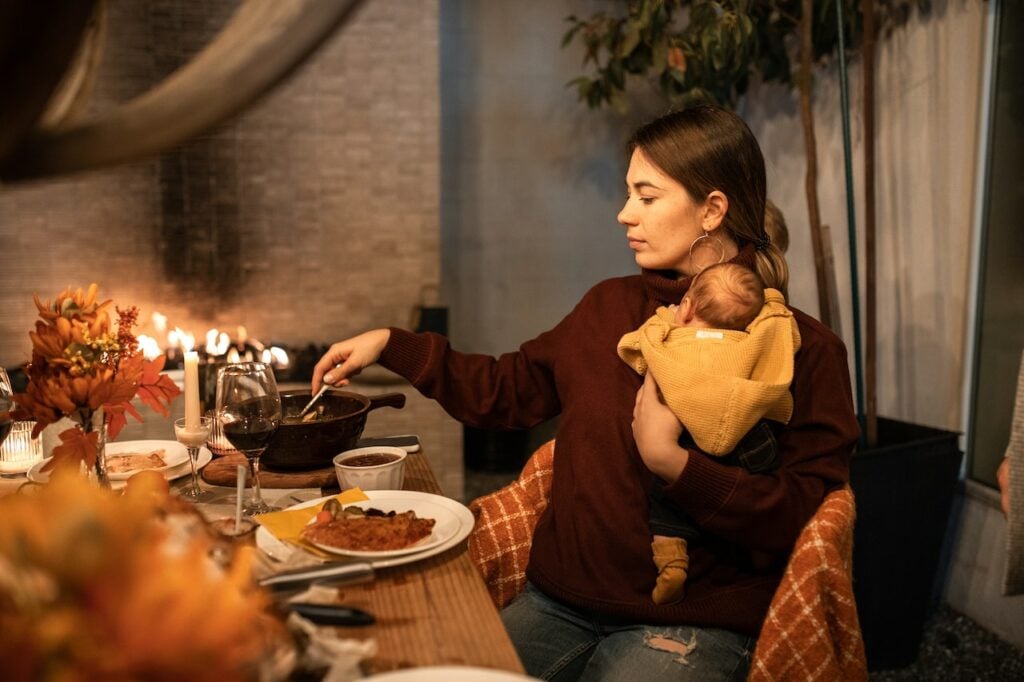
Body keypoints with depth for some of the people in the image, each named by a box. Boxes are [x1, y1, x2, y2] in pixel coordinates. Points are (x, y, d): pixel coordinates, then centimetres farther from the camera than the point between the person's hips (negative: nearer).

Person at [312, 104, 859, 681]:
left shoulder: (804, 350, -7)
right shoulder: (610, 306, 10)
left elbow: (803, 517, -13)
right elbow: (508, 389, 19)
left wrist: (674, 464, -22)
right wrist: (390, 345, 13)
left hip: (690, 624, -4)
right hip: (557, 602, 5)